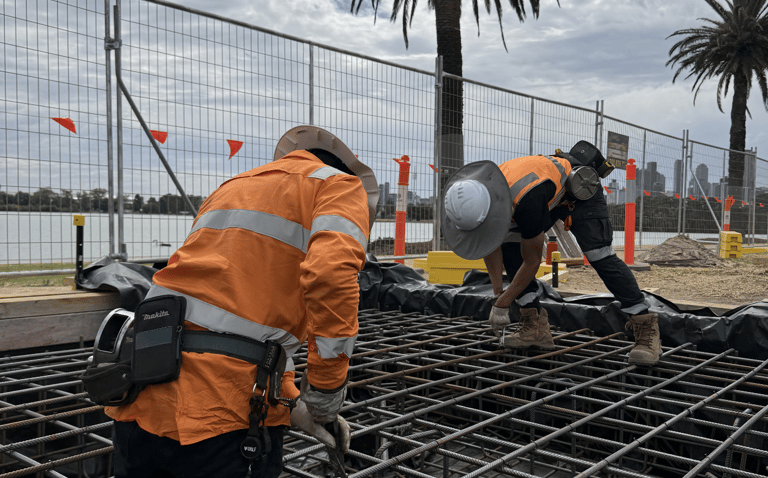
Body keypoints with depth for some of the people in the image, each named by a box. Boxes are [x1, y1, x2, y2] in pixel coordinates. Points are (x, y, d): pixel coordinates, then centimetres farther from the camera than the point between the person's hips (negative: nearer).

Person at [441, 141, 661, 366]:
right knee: (508, 245, -6)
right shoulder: (478, 193, -24)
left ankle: (646, 328, -10)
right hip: (551, 194, 7)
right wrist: (498, 293, -8)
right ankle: (535, 326, -4)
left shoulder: (527, 203, -45)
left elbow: (532, 261, -30)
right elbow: (489, 243, -6)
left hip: (581, 187, -7)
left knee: (599, 256, -21)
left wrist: (502, 305, -22)